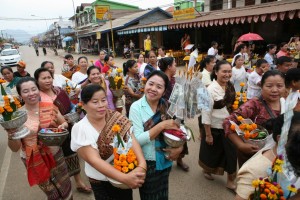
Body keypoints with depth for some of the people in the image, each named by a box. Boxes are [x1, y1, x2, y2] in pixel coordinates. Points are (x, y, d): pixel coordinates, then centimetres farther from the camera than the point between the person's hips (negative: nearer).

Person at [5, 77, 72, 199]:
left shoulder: (50, 107, -9)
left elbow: (64, 123, 5)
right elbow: (15, 148, -8)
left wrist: (62, 126, -17)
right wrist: (11, 135, -28)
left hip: (55, 154, 1)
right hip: (34, 160, -1)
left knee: (66, 188, 17)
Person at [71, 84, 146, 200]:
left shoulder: (116, 117, -11)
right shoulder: (80, 129, -16)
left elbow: (132, 140, -19)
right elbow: (94, 160, -23)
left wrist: (142, 164, -36)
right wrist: (125, 178, -32)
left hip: (125, 173, 2)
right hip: (101, 182, -2)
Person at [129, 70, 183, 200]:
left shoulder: (166, 106, -5)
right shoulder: (136, 107, -17)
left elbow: (176, 128, 4)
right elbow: (137, 140, -23)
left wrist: (179, 147, -14)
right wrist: (162, 125, -28)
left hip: (165, 161, 4)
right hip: (147, 163, -4)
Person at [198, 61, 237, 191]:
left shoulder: (230, 87, 0)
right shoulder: (211, 89, -20)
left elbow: (233, 106, 12)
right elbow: (206, 113, -19)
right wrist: (208, 134, -17)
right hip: (214, 128, -5)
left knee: (231, 153, 9)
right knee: (212, 153, 17)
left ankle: (230, 181, 29)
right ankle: (206, 169, 47)